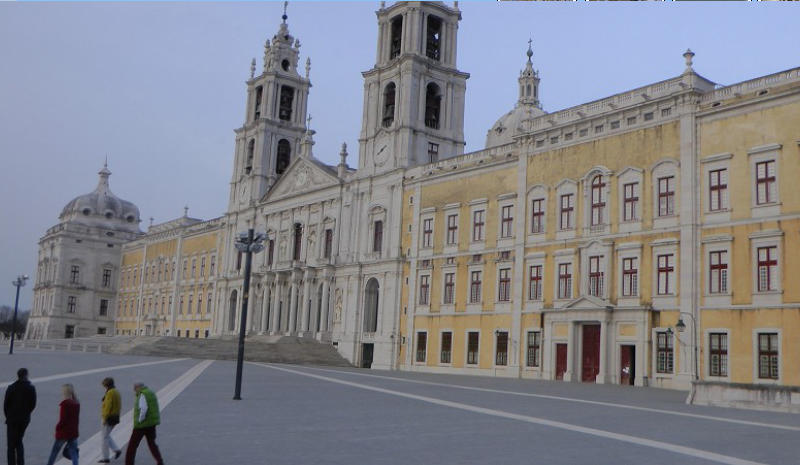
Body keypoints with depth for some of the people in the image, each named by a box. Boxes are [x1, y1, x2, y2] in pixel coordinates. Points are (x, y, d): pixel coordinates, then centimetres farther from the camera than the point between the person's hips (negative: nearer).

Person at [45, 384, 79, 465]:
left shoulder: (64, 403, -16)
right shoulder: (77, 403, 6)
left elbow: (62, 419, -17)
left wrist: (57, 427, -2)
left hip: (63, 432, -5)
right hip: (74, 432, 5)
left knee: (54, 452, 15)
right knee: (73, 453, 4)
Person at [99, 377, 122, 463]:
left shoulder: (110, 393, -17)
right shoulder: (117, 392, 12)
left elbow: (108, 406, -22)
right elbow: (119, 406, 15)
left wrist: (104, 418, -18)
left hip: (109, 417, -9)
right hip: (115, 417, 9)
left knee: (105, 437, 1)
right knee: (107, 436, 21)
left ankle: (105, 457, 7)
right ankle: (116, 450, 12)